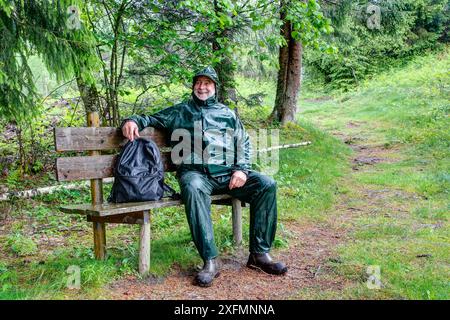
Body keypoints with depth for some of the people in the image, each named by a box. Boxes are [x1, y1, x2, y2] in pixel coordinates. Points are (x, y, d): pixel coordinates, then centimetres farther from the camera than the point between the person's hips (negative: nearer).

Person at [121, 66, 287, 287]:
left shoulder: (227, 114, 24)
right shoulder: (180, 112, 22)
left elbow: (244, 143, 19)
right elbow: (151, 119, 24)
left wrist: (242, 169, 0)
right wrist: (133, 121, 0)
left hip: (227, 172, 3)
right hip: (195, 172, -2)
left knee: (266, 185, -21)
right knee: (193, 189, -39)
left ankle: (259, 254, -15)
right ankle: (210, 261, -37)